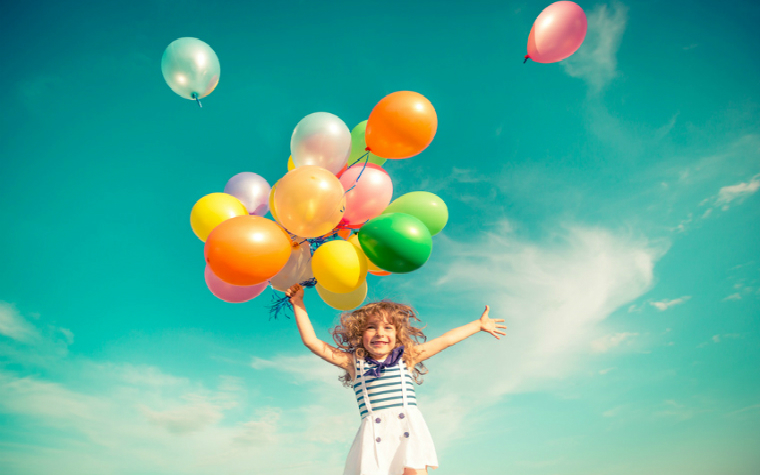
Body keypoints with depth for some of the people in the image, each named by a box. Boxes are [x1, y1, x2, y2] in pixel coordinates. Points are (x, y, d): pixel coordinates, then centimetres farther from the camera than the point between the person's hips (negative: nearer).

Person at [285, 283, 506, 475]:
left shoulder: (406, 357, 17)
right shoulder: (353, 362, 14)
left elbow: (445, 340, 22)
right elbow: (312, 342, 12)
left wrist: (479, 324, 29)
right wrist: (298, 304, 11)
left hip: (408, 423, 1)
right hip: (374, 430, 0)